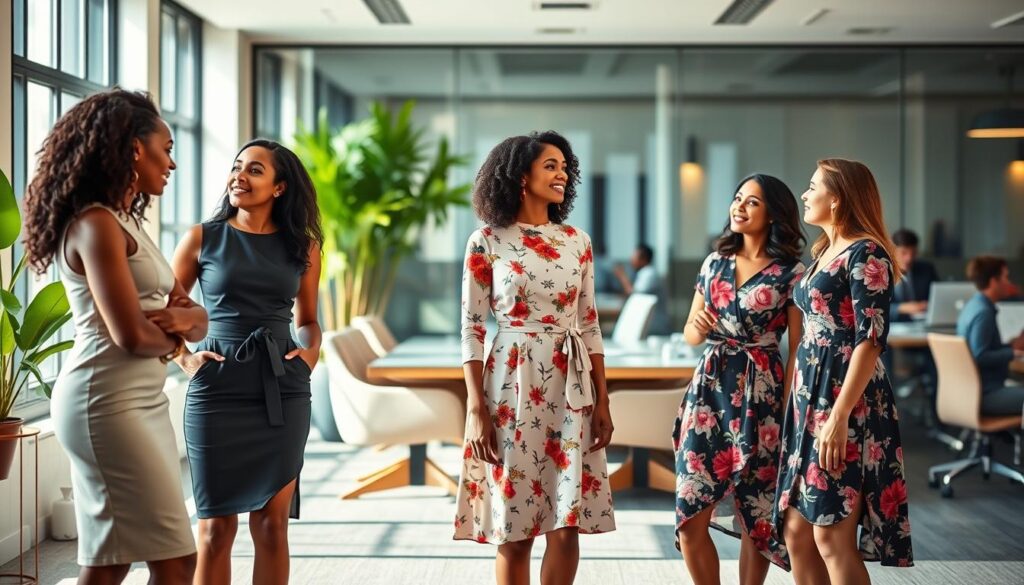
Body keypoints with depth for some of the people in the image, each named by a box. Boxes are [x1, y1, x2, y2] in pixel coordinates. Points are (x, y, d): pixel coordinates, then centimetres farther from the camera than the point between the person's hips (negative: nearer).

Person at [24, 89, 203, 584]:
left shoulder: (125, 223, 17)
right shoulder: (97, 224, -13)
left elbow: (198, 320, 16)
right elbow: (131, 334, -21)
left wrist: (182, 317, -8)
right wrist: (173, 335, 0)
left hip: (142, 401, 10)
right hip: (107, 405, -10)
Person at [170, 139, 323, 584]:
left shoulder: (302, 246, 7)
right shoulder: (202, 238, 2)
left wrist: (309, 353, -1)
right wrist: (185, 359, -5)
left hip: (282, 393, 2)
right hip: (217, 390, -1)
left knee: (272, 521, 6)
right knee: (216, 524, 3)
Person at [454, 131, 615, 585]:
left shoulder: (576, 241, 9)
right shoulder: (487, 242, -3)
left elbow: (590, 325, 10)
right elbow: (472, 329, -4)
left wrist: (602, 401, 5)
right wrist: (476, 410, -10)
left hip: (571, 389, 4)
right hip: (513, 385, -3)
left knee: (567, 525, 2)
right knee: (514, 529, 1)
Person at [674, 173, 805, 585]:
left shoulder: (791, 272, -3)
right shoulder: (715, 262, 11)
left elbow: (797, 350, -4)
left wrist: (789, 412, -11)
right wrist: (698, 328, -8)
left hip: (760, 396, -4)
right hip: (709, 390, 4)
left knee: (757, 518, 4)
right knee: (690, 519, 0)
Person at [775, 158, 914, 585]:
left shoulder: (866, 254, -10)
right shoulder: (824, 253, 17)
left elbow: (870, 340, -18)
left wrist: (839, 417, -24)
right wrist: (800, 404, 17)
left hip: (844, 402, -9)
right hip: (809, 399, 9)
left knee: (831, 537, -8)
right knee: (796, 533, 7)